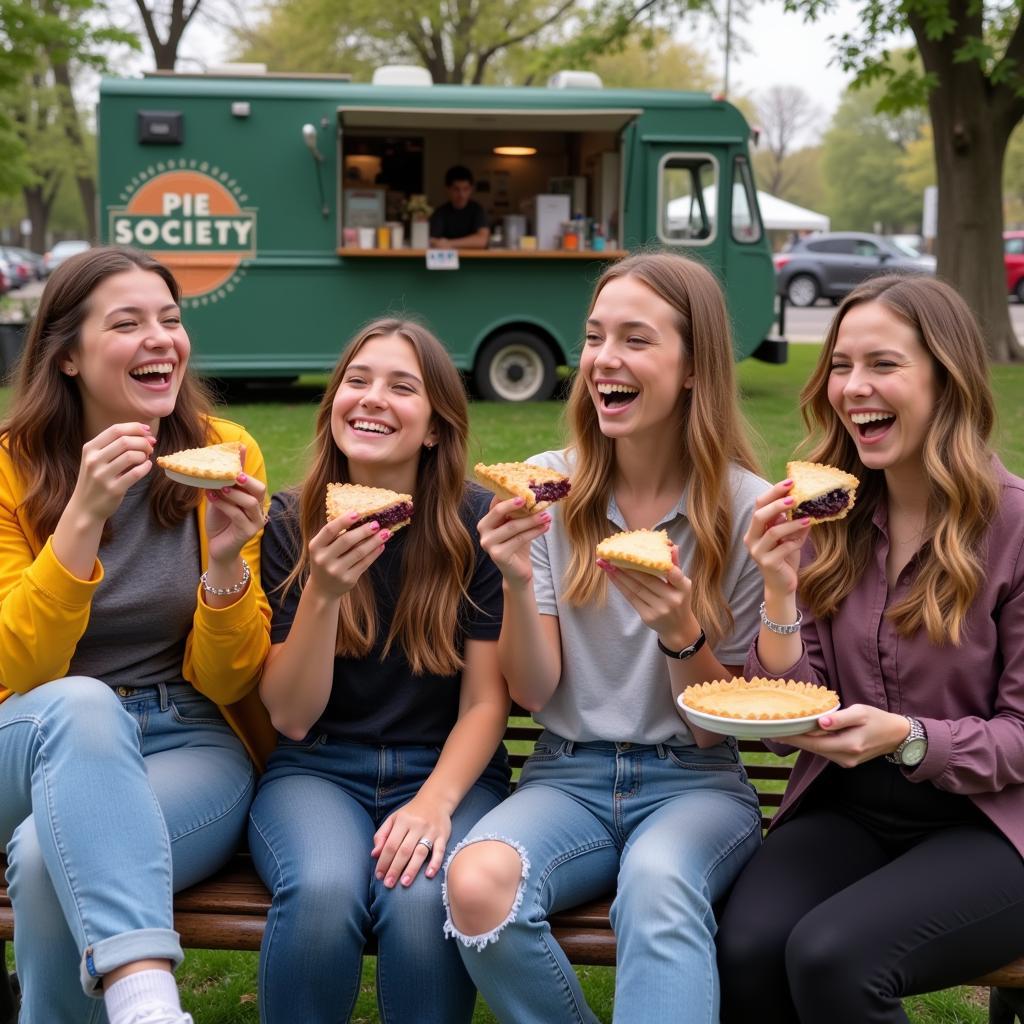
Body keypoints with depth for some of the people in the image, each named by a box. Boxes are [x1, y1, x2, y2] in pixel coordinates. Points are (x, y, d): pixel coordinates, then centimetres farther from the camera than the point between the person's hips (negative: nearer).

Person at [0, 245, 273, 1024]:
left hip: (192, 747, 0)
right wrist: (84, 516, -25)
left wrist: (227, 562, -21)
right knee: (81, 706, -36)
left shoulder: (226, 454, -3)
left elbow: (225, 682, -1)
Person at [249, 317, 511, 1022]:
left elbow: (485, 701, -3)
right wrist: (323, 592, -21)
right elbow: (291, 717, -6)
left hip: (448, 769, 0)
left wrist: (436, 802, -21)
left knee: (424, 898, -33)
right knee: (323, 890, -32)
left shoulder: (477, 522, -4)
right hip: (317, 767, 1)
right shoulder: (290, 525, -1)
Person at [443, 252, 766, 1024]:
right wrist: (517, 585, -21)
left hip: (695, 782, -2)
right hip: (568, 776, 3)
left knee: (656, 886, -38)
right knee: (475, 886, -30)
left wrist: (680, 634, -21)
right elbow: (534, 694, -2)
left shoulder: (747, 510, -5)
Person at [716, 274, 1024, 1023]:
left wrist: (908, 738, -23)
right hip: (845, 812, 3)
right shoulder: (828, 521, 3)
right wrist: (780, 589, -15)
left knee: (830, 957, -29)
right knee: (746, 952, -26)